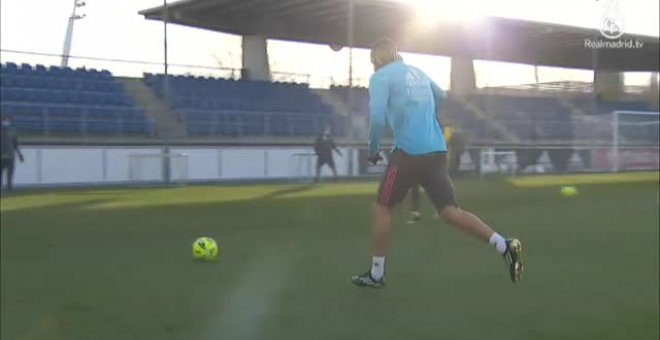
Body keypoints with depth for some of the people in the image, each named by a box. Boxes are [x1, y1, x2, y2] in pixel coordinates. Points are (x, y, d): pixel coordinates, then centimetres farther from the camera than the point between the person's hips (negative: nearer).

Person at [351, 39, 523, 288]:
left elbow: (377, 117, -14)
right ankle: (505, 246, -11)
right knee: (451, 212, 4)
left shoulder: (381, 77, -2)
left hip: (409, 153, -7)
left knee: (382, 208, 8)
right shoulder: (418, 73, 20)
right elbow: (441, 98, 37)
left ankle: (376, 275, 12)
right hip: (437, 152, 7)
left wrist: (373, 149, 0)